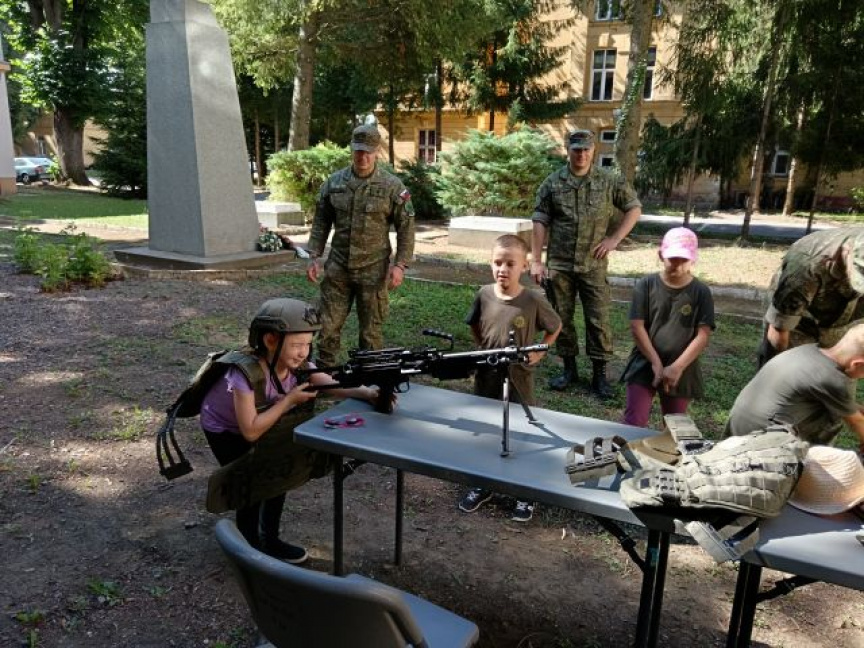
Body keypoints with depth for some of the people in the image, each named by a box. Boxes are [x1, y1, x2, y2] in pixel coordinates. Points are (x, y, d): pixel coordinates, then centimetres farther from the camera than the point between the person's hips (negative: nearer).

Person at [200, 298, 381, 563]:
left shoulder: (298, 365, -23)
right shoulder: (247, 372, -39)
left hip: (260, 421, 6)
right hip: (223, 429, -6)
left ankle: (269, 540, 23)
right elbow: (250, 431, -36)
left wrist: (368, 393, -49)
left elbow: (336, 386, -30)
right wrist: (289, 399, -39)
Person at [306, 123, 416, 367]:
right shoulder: (334, 182, 5)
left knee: (371, 331, 7)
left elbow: (406, 228, -3)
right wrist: (314, 257, 2)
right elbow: (321, 222, 10)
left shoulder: (392, 186, -4)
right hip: (337, 268, 3)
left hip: (373, 270, -2)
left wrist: (400, 264, -11)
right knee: (327, 327, 6)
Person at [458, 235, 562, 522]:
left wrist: (538, 353, -5)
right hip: (486, 377, 3)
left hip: (518, 378, -3)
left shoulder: (534, 300, -13)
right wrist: (482, 351, 4)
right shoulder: (484, 295, -6)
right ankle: (483, 485, 35)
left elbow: (555, 327, 4)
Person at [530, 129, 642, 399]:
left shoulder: (610, 181, 2)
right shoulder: (552, 183, 3)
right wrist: (536, 261, -2)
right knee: (562, 317, 8)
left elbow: (634, 208, 10)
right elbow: (540, 222, 2)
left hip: (594, 264, -1)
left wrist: (614, 239, -1)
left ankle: (600, 374, 11)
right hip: (559, 264, 1)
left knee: (598, 319, -1)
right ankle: (569, 369, 24)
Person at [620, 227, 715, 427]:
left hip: (681, 371, 1)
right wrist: (656, 363, -14)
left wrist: (677, 367, -16)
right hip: (644, 364, -1)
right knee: (633, 424, -7)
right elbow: (637, 326, -8)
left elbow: (703, 335, -8)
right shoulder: (646, 285, -5)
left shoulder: (701, 292, -3)